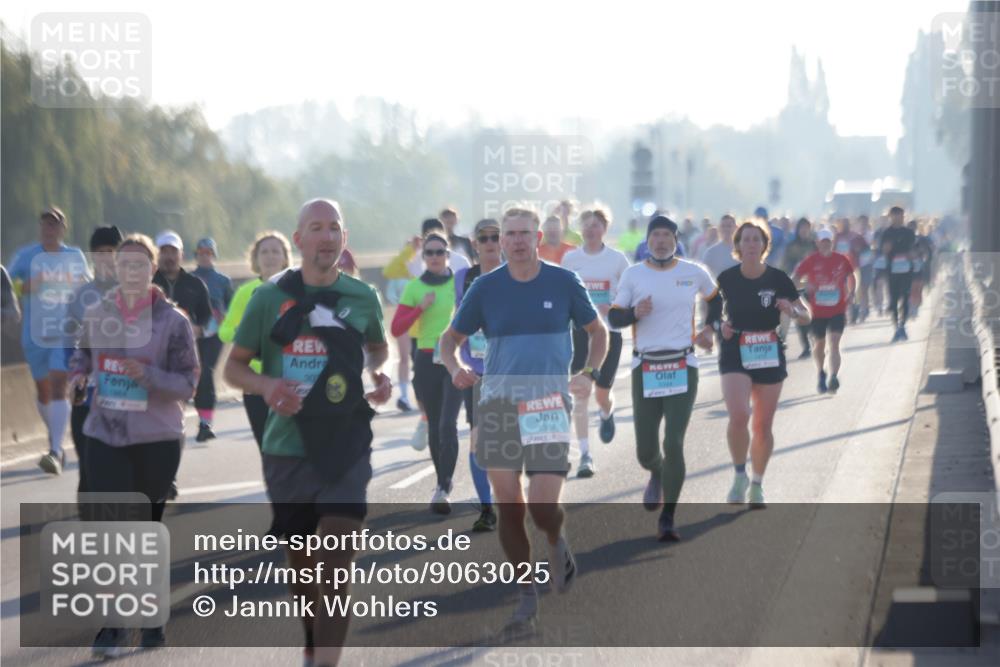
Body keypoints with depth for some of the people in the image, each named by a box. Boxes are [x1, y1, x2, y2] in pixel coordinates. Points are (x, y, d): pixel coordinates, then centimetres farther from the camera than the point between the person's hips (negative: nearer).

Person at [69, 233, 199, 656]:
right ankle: (111, 627, -3)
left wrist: (148, 375, -23)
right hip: (106, 436, 1)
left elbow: (188, 383, -7)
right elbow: (83, 354, 19)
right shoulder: (96, 315, 1)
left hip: (157, 439, -1)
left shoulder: (172, 320, -8)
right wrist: (78, 374, -3)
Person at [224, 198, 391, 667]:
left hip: (346, 450, -1)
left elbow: (377, 346, 22)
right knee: (302, 562, 14)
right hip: (287, 448, 1)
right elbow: (234, 367, 3)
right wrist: (266, 385, -18)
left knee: (335, 569, -14)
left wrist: (378, 374, 0)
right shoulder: (271, 296, -2)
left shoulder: (362, 297, 2)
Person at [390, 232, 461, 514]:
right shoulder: (414, 288, 5)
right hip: (427, 361, 2)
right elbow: (396, 329, 0)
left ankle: (443, 489, -17)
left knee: (447, 424, -15)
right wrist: (420, 307, -12)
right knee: (434, 425, 10)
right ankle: (443, 480, 26)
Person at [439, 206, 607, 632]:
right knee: (508, 505, 1)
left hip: (548, 402, -2)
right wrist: (455, 368, -11)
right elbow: (450, 339, 11)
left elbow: (597, 332, 14)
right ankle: (526, 598, 14)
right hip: (498, 400, 2)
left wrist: (589, 375, -1)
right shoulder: (486, 287, 4)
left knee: (543, 505, -12)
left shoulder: (563, 282, 2)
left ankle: (557, 545, 25)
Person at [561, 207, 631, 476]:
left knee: (602, 394, 7)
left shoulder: (617, 259, -2)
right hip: (579, 331, 0)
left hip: (609, 331, 0)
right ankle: (585, 455, -11)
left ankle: (607, 415, 46)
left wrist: (613, 309, -16)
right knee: (581, 392, -11)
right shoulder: (570, 259, 2)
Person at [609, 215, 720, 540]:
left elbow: (715, 297, 23)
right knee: (645, 450, 3)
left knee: (674, 444, -13)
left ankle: (667, 519, -3)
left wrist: (709, 327, 8)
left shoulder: (694, 273, 3)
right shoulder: (633, 274, 1)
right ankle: (657, 474, 42)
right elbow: (614, 317, 2)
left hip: (683, 367, -1)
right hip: (645, 368, 1)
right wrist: (635, 313, -18)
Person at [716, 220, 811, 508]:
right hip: (735, 354, -1)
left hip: (770, 356, 1)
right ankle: (739, 475, 1)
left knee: (763, 427, 7)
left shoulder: (778, 279, -5)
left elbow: (806, 318, -1)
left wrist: (792, 310, -23)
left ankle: (757, 484, 27)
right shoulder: (727, 279, -4)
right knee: (738, 416, -22)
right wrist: (720, 325, -7)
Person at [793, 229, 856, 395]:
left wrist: (851, 294, -1)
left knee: (834, 343, -14)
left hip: (838, 310, -1)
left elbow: (851, 277, 16)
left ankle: (833, 377, -23)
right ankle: (821, 375, 36)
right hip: (817, 311, 1)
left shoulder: (842, 260, 1)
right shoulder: (811, 261, -3)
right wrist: (806, 286, -23)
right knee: (819, 345, 13)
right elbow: (795, 280, -3)